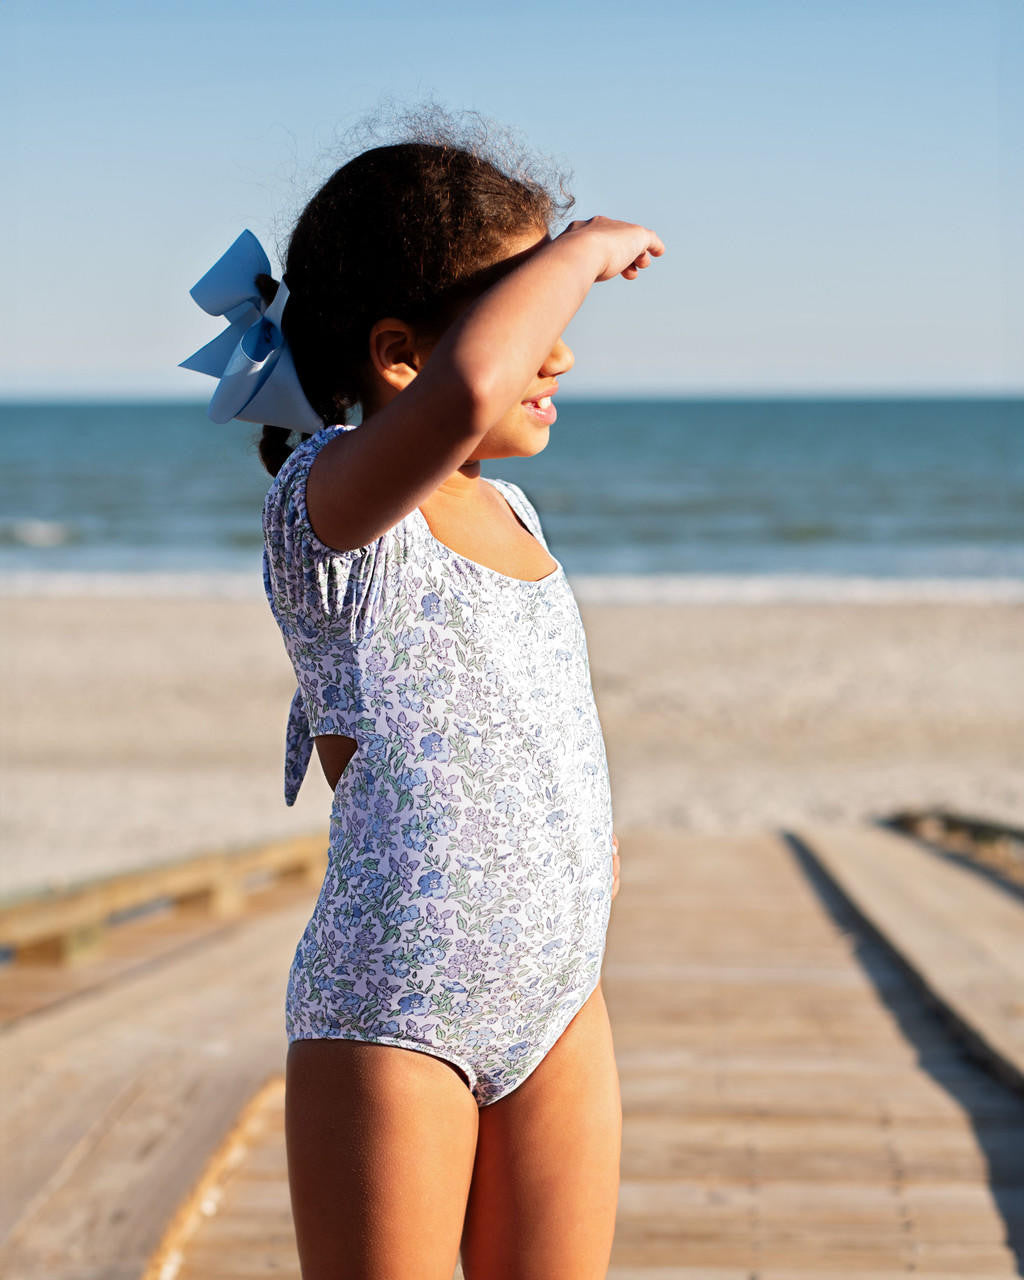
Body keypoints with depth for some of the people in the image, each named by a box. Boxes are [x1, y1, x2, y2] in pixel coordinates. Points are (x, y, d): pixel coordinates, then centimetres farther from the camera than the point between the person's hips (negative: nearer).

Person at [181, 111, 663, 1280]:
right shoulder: (330, 499, -16)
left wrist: (574, 825, 12)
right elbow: (466, 389, -38)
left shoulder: (505, 508, 10)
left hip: (560, 1000, 8)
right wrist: (583, 248, -21)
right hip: (392, 1012, -7)